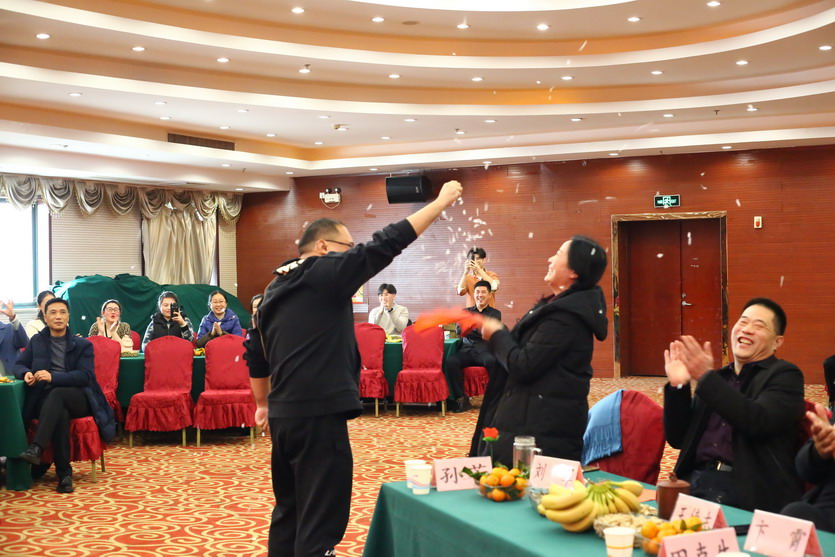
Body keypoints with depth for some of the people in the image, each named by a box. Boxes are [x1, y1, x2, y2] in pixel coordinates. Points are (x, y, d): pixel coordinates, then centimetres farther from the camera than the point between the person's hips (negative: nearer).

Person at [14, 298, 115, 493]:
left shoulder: (83, 345, 6)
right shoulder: (36, 341, 16)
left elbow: (85, 376, -7)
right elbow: (19, 365, 15)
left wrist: (53, 377, -21)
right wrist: (26, 373, -11)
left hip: (79, 399, -1)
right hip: (46, 399, 1)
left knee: (57, 394, -38)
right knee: (61, 413, -37)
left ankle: (36, 449, -48)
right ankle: (64, 474, -37)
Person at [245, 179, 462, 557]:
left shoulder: (275, 289, 16)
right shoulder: (325, 273, -8)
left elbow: (256, 356, 22)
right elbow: (385, 245, -12)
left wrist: (263, 405, 33)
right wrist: (440, 203, -6)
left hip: (283, 415, 9)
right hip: (318, 415, -9)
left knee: (289, 511, 18)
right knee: (320, 522, -6)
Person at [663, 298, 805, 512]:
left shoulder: (784, 375, 5)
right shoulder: (717, 379, 20)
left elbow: (759, 423, -15)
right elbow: (678, 438, 16)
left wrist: (707, 377, -16)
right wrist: (678, 386, 3)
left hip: (747, 488, -4)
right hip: (695, 479, 4)